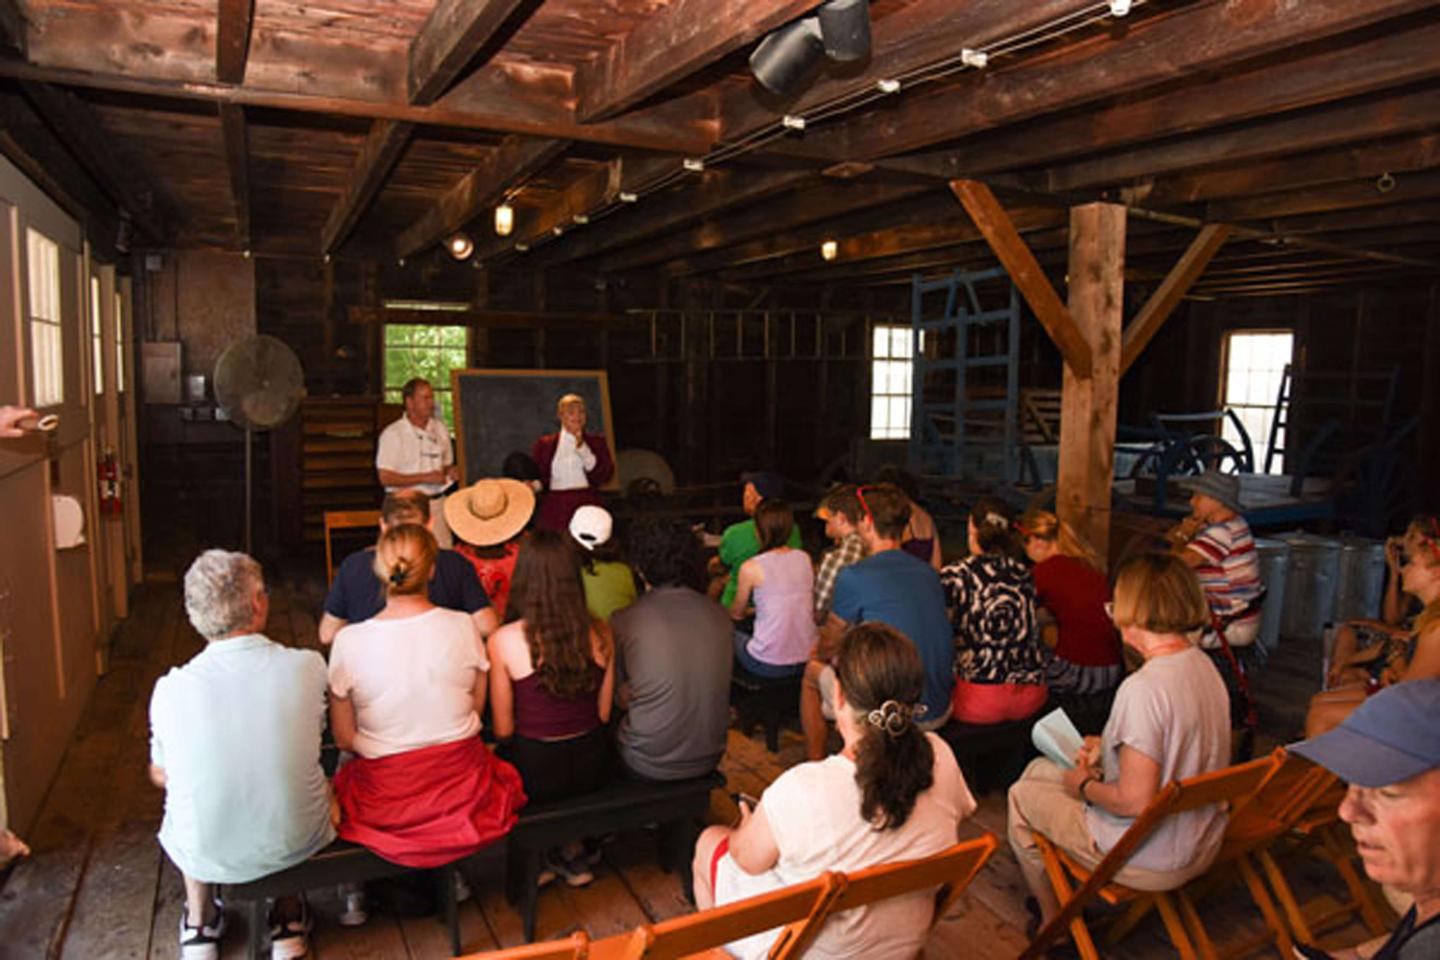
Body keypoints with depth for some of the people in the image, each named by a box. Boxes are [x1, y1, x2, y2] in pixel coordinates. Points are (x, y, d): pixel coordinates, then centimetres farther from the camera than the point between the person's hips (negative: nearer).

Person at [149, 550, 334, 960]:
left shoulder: (171, 689, -16)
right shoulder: (308, 667, -16)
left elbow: (160, 775, 3)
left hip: (206, 855, 1)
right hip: (297, 845, 0)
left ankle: (200, 923, 41)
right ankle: (288, 918, 36)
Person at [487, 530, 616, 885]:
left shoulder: (504, 641, -17)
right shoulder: (599, 633, -8)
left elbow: (504, 729, -7)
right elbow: (604, 714, 1)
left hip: (537, 775, -3)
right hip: (591, 768, 3)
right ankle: (570, 854, 32)